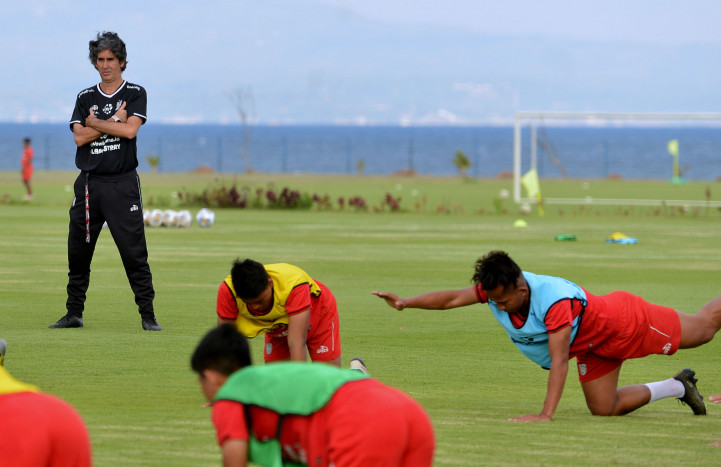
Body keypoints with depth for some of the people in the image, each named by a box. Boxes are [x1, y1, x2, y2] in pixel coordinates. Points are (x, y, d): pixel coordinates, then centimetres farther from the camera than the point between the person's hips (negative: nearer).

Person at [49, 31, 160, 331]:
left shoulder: (135, 94, 5)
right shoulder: (85, 98, 13)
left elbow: (130, 130, -12)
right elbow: (80, 137, -1)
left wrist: (94, 123, -5)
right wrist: (113, 120, -8)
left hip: (123, 184, -3)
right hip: (89, 183, 3)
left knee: (134, 253, -8)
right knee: (78, 252, 5)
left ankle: (147, 315, -4)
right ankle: (74, 314, 14)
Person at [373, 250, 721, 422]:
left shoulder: (555, 300, -45)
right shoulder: (496, 289, -23)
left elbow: (558, 360, -47)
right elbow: (452, 298, -15)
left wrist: (546, 414, -51)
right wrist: (405, 303, -27)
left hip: (624, 323, -7)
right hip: (591, 348, 7)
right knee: (604, 408, 10)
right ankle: (678, 387, 27)